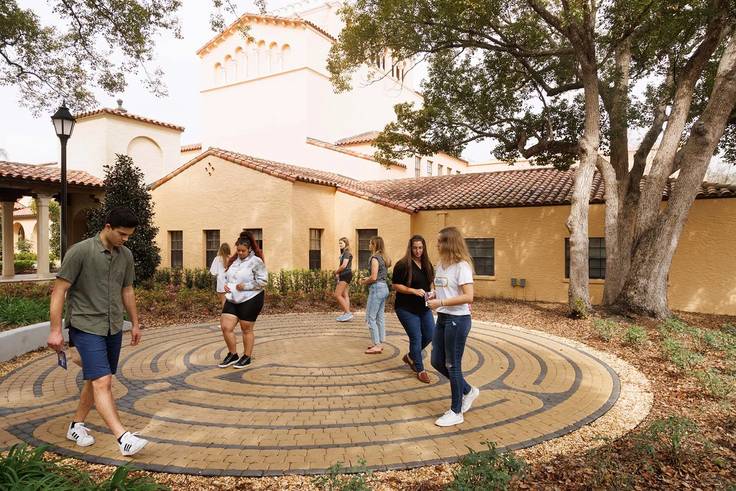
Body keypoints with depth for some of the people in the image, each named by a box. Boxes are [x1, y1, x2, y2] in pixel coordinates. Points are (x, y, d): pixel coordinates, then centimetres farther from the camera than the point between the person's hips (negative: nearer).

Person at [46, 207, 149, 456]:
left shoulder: (126, 255, 6)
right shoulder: (80, 251, -12)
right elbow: (59, 290, -11)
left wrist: (135, 323, 19)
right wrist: (55, 330, -13)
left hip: (114, 328, 7)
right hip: (86, 327, -6)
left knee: (95, 380, 15)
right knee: (102, 382, -12)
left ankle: (76, 426, 33)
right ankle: (124, 438, -15)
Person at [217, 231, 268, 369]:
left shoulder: (256, 262, -10)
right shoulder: (234, 261, 10)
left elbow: (263, 281, -15)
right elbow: (227, 276, 22)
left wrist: (245, 286, -19)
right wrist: (226, 284, 1)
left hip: (250, 299, -6)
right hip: (232, 299, 6)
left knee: (247, 329, 5)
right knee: (226, 327, 0)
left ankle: (247, 357, 23)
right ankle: (232, 355, 20)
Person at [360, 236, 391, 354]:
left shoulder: (375, 258, -15)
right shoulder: (383, 258, 12)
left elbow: (373, 278, -20)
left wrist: (364, 282, -3)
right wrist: (367, 279, 15)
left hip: (376, 288, -9)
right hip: (384, 288, 9)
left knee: (371, 318, -3)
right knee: (379, 317, 14)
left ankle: (377, 346, -2)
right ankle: (380, 343, 20)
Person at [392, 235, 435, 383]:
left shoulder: (427, 265, 6)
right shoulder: (402, 264, -13)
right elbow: (396, 285, -12)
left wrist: (431, 293, -4)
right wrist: (414, 291, -23)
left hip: (424, 308, 7)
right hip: (407, 308, -6)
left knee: (430, 335, 9)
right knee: (416, 338, -2)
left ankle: (410, 356, 34)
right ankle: (420, 370, 16)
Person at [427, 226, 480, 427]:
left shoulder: (461, 266, -16)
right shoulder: (441, 265, 9)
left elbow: (468, 297, -23)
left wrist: (441, 303, -24)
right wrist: (433, 298, -4)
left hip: (457, 320, -9)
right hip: (442, 318, 9)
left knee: (452, 365, 3)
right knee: (437, 361, 14)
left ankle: (456, 412, 20)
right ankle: (468, 391, 35)